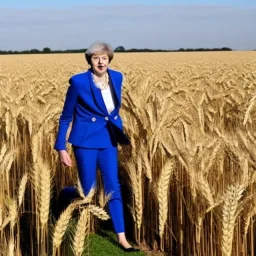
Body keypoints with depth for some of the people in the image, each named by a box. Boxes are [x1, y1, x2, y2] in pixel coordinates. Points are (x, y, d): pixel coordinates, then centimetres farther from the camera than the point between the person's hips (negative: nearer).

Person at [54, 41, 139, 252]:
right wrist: (61, 147, -7)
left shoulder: (117, 77, 0)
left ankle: (121, 237, 8)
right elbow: (66, 117, -5)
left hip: (108, 140, 4)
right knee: (88, 190, 3)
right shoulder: (79, 82, -13)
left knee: (113, 187, 3)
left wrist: (120, 132, 18)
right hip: (86, 140, -4)